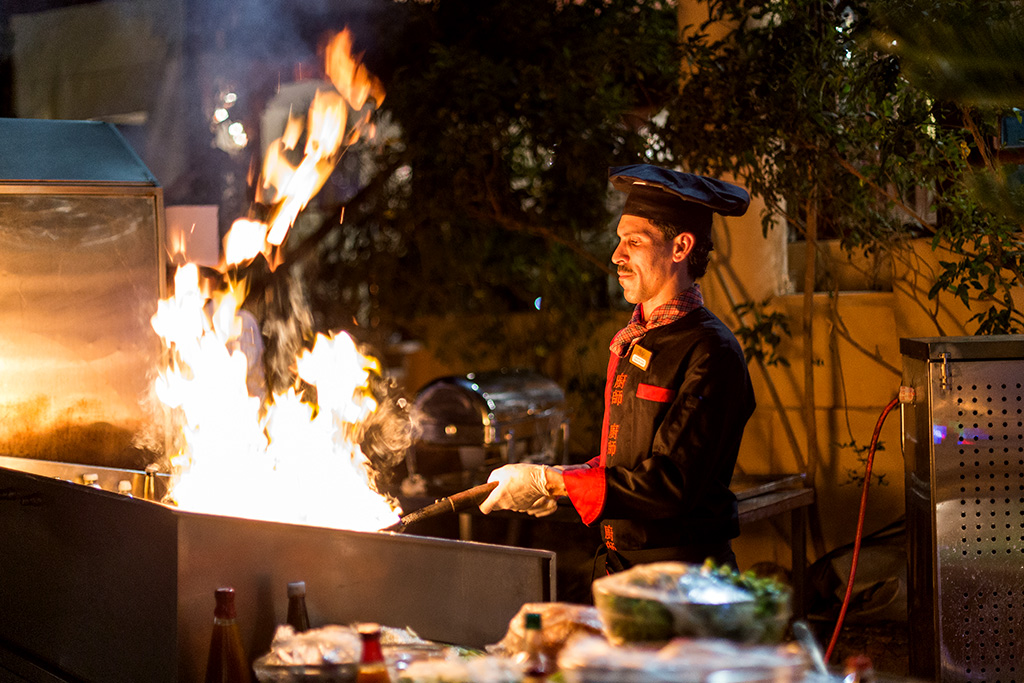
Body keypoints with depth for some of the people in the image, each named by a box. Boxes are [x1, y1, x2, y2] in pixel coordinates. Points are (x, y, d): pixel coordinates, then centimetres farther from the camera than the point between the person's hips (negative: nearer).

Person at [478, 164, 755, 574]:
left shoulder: (711, 353, -15)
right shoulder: (628, 342, 13)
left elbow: (672, 483, -20)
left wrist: (551, 481, -18)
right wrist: (565, 480, 3)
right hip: (620, 567, 8)